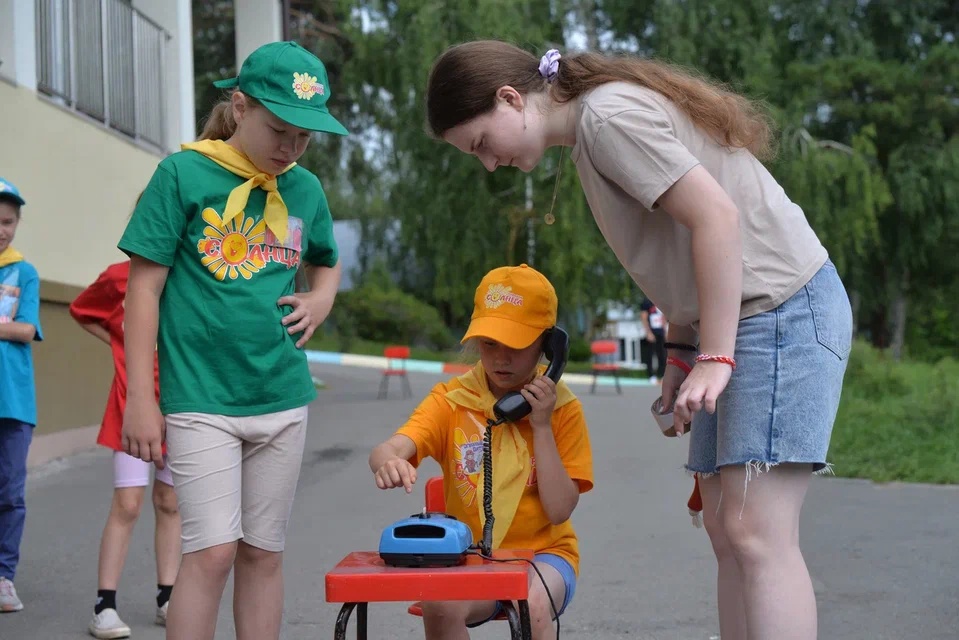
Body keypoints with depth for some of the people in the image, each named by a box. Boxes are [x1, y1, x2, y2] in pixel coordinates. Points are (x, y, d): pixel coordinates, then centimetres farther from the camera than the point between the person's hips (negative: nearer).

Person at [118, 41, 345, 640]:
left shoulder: (306, 189, 8)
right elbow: (145, 286, -5)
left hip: (282, 397, 5)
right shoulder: (183, 174, -6)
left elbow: (327, 264, 27)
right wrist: (140, 399, -8)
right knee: (212, 551, -10)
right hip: (201, 397, -4)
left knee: (264, 552, 9)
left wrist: (321, 300, 3)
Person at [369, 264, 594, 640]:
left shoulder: (562, 408, -2)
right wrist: (389, 463, -44)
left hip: (543, 552, -1)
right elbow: (391, 450, -19)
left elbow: (560, 510, -9)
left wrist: (542, 426, -15)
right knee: (439, 606, -32)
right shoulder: (452, 399, -1)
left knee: (532, 606, -34)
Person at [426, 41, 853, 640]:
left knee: (757, 534, -14)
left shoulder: (607, 117, -15)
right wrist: (681, 354, 14)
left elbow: (716, 217, -21)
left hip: (785, 310, -10)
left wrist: (714, 358, -19)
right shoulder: (595, 123, 14)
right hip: (735, 319, 10)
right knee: (727, 529, 7)